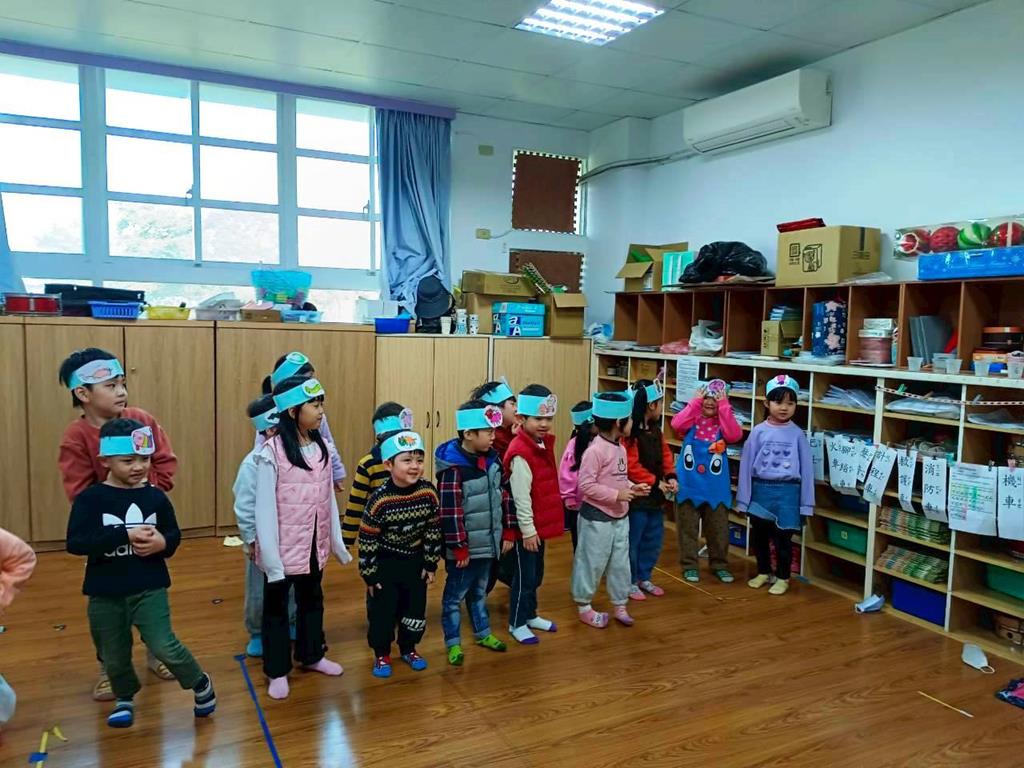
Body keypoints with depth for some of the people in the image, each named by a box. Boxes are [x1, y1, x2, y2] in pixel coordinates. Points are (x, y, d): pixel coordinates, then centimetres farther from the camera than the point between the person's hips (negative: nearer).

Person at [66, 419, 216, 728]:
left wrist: (163, 543, -16)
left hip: (149, 588, -1)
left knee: (164, 647, -12)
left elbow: (174, 535, 8)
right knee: (114, 656, 16)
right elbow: (75, 543, -19)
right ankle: (125, 699, 46)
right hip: (105, 592, 1)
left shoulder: (156, 497, -3)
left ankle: (200, 683, 15)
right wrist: (125, 535, -27)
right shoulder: (90, 498, -10)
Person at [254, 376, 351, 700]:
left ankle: (311, 655, 42)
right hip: (283, 548, -5)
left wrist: (338, 543, 9)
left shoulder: (323, 448, -1)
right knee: (276, 607, 12)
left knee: (312, 601, 22)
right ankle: (277, 670, 29)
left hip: (314, 546, 5)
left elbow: (329, 499, 5)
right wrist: (271, 559, -18)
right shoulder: (272, 452, -19)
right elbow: (264, 509, -17)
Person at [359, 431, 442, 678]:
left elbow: (433, 530, -3)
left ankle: (408, 648, 34)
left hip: (415, 561, 3)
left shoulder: (428, 492, -15)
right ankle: (381, 654, 25)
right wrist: (369, 574, -11)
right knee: (382, 611, 5)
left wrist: (431, 564, 1)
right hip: (384, 562, -3)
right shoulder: (380, 500, -24)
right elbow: (367, 539, -16)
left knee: (416, 609, 12)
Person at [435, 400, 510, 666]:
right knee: (455, 595, 10)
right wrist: (459, 548, -19)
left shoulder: (492, 459, 1)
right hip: (465, 547, -7)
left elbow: (503, 496, 10)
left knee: (479, 591, 24)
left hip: (488, 543, 7)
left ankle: (483, 633, 40)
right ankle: (453, 643, 23)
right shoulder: (453, 468, -22)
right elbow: (450, 512, -22)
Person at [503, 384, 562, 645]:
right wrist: (527, 530, -18)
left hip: (540, 525, 9)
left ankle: (530, 615, 39)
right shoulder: (520, 453, -24)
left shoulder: (544, 443, 6)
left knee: (536, 575, 22)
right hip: (524, 528, -9)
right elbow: (521, 496, -22)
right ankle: (516, 624, 23)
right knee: (523, 577, 6)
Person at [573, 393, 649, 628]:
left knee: (620, 563, 16)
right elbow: (586, 485, -24)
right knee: (592, 563, 5)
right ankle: (584, 606, 21)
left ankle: (619, 605, 30)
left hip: (620, 516, 9)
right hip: (597, 517, -8)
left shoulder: (620, 448, 7)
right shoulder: (596, 450, -22)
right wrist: (617, 495, -23)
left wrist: (632, 487, -1)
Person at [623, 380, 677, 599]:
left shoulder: (655, 429, 10)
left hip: (655, 496, 9)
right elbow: (631, 467, -23)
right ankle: (630, 582, 19)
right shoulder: (629, 432, -20)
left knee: (653, 541, 18)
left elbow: (665, 454, 12)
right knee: (632, 542, 5)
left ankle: (644, 578, 33)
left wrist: (671, 477, -5)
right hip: (636, 496, -9)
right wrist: (655, 483, -19)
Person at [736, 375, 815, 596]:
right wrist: (743, 498, -2)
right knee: (759, 535, 14)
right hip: (761, 489, 2)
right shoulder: (758, 432, -3)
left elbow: (806, 468, 0)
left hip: (787, 492, -1)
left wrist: (806, 503, -1)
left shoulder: (798, 434, -3)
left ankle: (782, 577, 26)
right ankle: (763, 572, 34)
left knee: (783, 537, 8)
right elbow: (746, 465, 0)